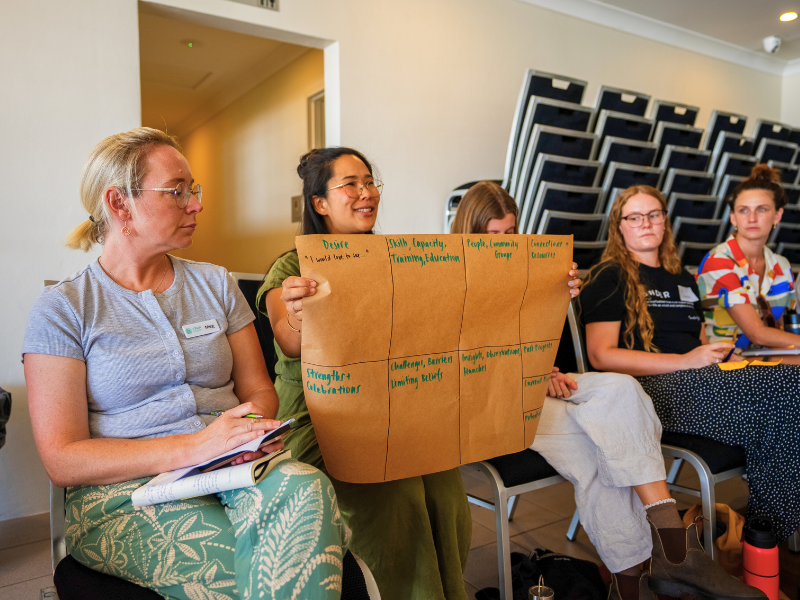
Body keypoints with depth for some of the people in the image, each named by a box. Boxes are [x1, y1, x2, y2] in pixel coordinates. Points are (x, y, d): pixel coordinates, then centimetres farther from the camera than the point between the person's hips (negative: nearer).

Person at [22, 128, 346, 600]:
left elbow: (258, 389, 13)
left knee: (305, 487, -32)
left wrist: (251, 428, -12)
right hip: (125, 496, -4)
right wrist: (195, 446, -19)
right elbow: (63, 460, -6)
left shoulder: (216, 284, 12)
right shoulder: (63, 308, 1)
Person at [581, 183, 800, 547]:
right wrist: (684, 361, -12)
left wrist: (719, 352, 9)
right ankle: (764, 527, -11)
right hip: (650, 389, -7)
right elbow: (601, 356, -8)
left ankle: (766, 530, -13)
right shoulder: (610, 277, 4)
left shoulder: (683, 279, 26)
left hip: (698, 381, 7)